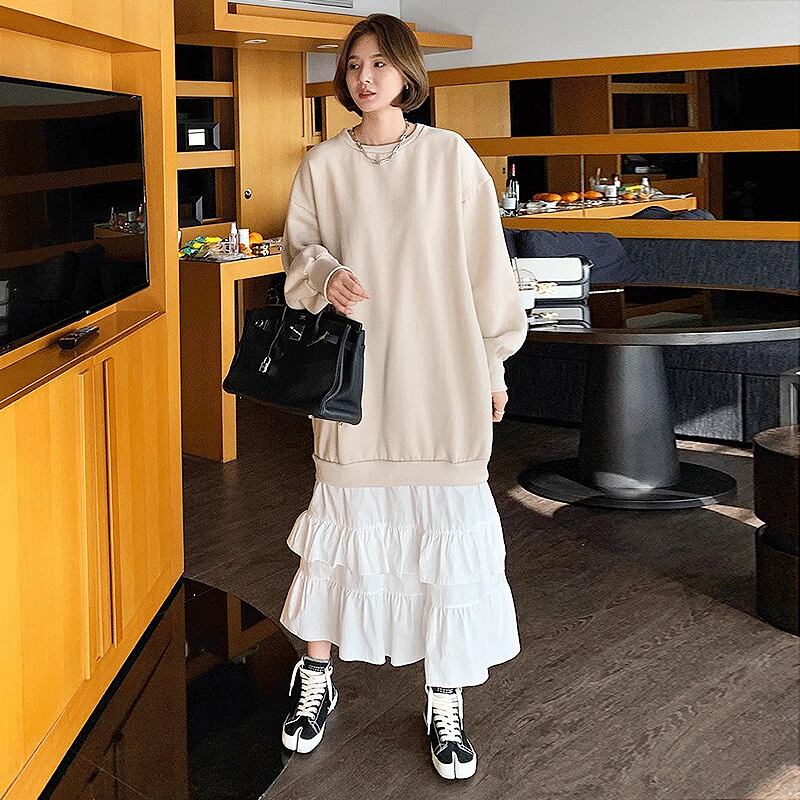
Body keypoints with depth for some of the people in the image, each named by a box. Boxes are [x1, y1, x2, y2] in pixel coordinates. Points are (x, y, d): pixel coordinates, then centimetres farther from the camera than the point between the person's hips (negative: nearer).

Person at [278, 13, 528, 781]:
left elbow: (485, 264, 2)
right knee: (343, 515, 7)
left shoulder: (450, 157, 0)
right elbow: (298, 250, 10)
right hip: (354, 370, 1)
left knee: (446, 526, 2)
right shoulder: (323, 164, 3)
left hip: (442, 373, -1)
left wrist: (494, 363, 3)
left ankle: (445, 701, 17)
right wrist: (325, 278, -13)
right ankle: (316, 677, 28)